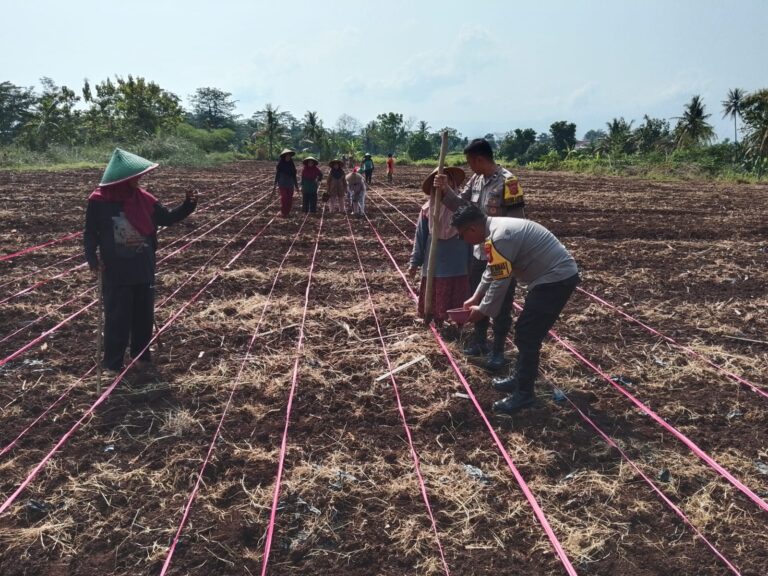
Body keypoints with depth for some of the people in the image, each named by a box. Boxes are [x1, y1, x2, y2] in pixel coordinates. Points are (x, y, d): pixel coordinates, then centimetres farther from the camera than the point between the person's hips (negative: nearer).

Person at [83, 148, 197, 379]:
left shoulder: (143, 198, 0)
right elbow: (90, 233, -5)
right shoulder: (99, 201, -11)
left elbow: (167, 218, 6)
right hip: (115, 273, -5)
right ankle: (113, 363, 17)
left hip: (144, 270, 5)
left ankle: (142, 355, 34)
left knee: (144, 315, 15)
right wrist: (92, 258, -17)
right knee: (117, 318, 3)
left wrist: (188, 206, -8)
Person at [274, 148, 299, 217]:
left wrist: (296, 185, 14)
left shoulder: (292, 164, 9)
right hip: (282, 184, -4)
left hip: (290, 184, 4)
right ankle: (284, 213, -1)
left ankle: (287, 213, 14)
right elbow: (277, 174, -2)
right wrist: (276, 183, -9)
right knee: (284, 198, -10)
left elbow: (294, 175, 13)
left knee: (290, 199, 2)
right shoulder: (280, 164, -3)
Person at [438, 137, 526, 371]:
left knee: (501, 305, 6)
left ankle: (498, 351, 19)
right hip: (479, 252, 8)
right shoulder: (476, 180, 5)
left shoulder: (507, 181, -20)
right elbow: (461, 205, 14)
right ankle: (479, 340, 37)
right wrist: (445, 190, -4)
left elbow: (517, 221, -20)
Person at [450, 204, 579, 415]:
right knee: (525, 331, 19)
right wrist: (475, 298, 21)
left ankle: (524, 394, 4)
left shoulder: (499, 238, -24)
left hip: (557, 279, -10)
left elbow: (500, 282, -19)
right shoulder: (496, 228, 9)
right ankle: (519, 378, 32)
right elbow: (491, 272, 21)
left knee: (527, 336, -5)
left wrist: (483, 311, -6)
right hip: (557, 275, 10)